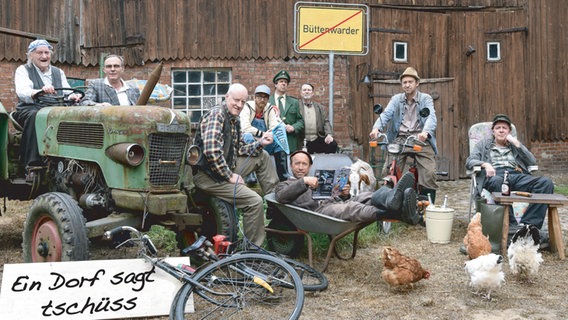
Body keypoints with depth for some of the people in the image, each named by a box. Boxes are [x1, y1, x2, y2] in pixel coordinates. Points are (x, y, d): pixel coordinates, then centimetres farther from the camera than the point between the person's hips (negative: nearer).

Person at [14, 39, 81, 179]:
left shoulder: (58, 72, 22)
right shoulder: (23, 70, 8)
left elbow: (67, 93, 10)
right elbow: (22, 92, -12)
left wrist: (73, 97, -17)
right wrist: (41, 91, -34)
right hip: (30, 109, -3)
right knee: (35, 116, -39)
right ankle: (33, 166, -43)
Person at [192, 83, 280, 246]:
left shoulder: (235, 120, 14)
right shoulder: (216, 115, -16)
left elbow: (239, 150, 18)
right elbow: (212, 151, -27)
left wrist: (260, 143, 1)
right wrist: (229, 176, -21)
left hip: (227, 168, 10)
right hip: (208, 176, -10)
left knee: (262, 156, 13)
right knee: (255, 201, -18)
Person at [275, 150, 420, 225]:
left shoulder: (318, 181, 39)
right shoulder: (285, 184, 25)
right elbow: (281, 197, -1)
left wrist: (344, 195, 7)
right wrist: (303, 181, -6)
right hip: (317, 211, -6)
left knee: (365, 197, -24)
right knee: (351, 207, -36)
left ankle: (392, 199, -58)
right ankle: (399, 214, -61)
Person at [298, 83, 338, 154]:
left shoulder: (319, 107, 16)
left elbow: (326, 122, 9)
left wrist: (329, 134, -9)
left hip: (318, 140, 2)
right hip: (303, 142, -2)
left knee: (333, 144, -21)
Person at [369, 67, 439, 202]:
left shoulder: (426, 99, 6)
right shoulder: (396, 99, 13)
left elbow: (431, 117, -11)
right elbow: (386, 114, -2)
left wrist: (425, 132, -34)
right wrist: (376, 128, -25)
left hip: (420, 139, -2)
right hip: (400, 139, 2)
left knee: (429, 173, -15)